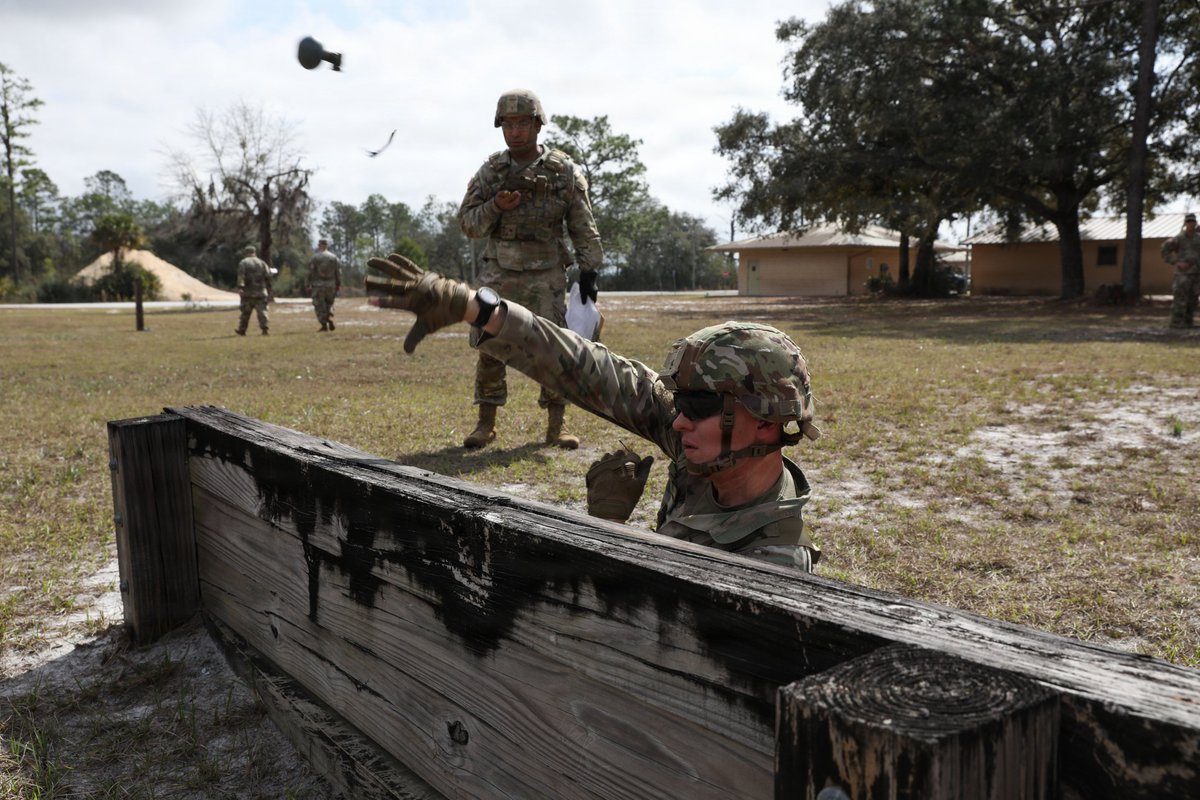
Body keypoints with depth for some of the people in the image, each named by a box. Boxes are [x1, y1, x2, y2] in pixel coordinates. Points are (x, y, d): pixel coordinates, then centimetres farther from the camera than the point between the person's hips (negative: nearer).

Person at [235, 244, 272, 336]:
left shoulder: (243, 263, 1)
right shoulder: (262, 262, 12)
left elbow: (241, 276, -13)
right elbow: (268, 277, 8)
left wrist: (240, 287, -22)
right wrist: (269, 291, 12)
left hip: (248, 293, -2)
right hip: (261, 292, 2)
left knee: (245, 312, 7)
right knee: (262, 310, -1)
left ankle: (242, 330, 16)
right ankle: (264, 327, -16)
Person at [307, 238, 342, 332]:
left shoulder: (315, 257, -5)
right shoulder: (334, 257, 3)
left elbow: (311, 272, -6)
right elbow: (338, 272, 4)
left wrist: (309, 285, 0)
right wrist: (338, 285, 10)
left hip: (318, 285, -3)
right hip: (331, 285, 3)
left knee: (320, 306, 3)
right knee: (329, 303, 19)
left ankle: (324, 325, -1)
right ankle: (330, 319, -1)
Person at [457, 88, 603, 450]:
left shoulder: (564, 171, 0)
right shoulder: (490, 171, 5)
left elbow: (584, 228, 2)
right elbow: (467, 222, 5)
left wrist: (589, 271, -4)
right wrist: (495, 207, -13)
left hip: (546, 276, -2)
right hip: (498, 274, 2)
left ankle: (557, 424, 8)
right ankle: (486, 423, 12)